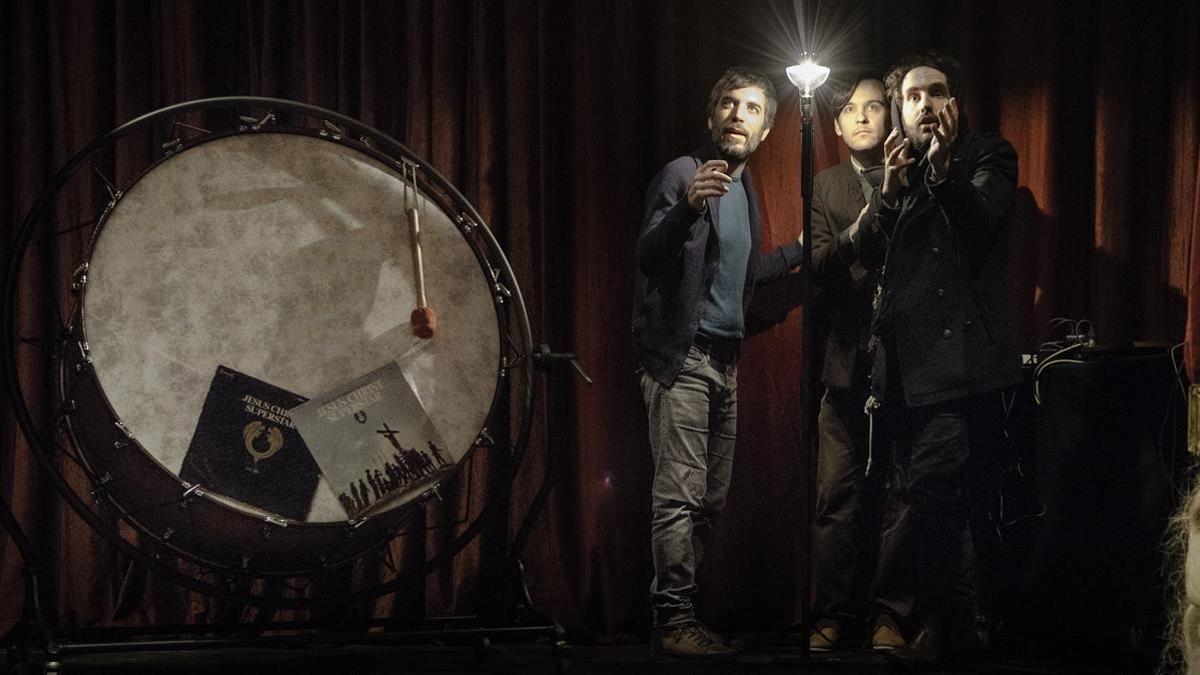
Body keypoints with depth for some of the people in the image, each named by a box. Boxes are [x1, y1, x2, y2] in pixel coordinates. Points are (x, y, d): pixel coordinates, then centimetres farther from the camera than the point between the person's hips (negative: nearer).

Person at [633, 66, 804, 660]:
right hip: (682, 358, -9)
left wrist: (803, 250, 32)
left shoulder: (744, 187, 17)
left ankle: (677, 615, 15)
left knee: (711, 499, 9)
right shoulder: (683, 174, -9)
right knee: (681, 494, -13)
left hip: (725, 360, 9)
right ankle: (674, 622, -11)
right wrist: (688, 206, -40)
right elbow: (649, 256, -23)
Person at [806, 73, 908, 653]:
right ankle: (835, 613, 3)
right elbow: (816, 265, 0)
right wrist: (856, 234, -18)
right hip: (849, 358, 1)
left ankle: (889, 614, 6)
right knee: (838, 491, -3)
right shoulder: (825, 187, 14)